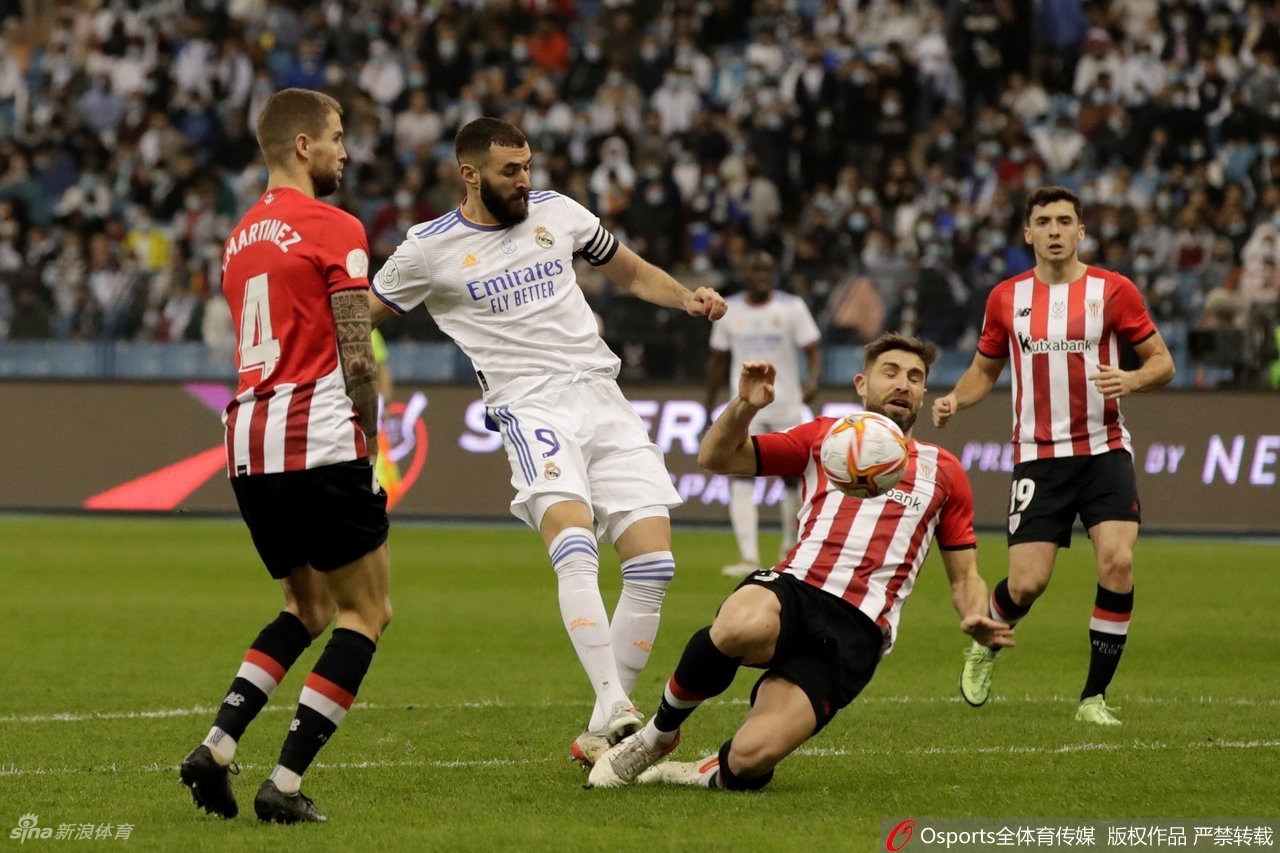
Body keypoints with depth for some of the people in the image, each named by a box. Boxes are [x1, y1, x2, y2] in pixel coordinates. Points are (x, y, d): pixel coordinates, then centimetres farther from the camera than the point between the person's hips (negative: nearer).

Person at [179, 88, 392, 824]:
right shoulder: (335, 230, -7)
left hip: (248, 445, 8)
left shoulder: (242, 236, 17)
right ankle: (287, 782, -6)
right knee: (367, 613, 3)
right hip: (317, 444, -8)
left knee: (310, 609, 22)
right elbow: (358, 357, -11)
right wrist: (370, 443, 3)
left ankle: (218, 745, 4)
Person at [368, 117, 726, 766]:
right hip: (530, 407, -5)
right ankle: (614, 711, -36)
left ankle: (605, 731, 3)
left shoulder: (557, 212, 13)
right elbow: (358, 318, 15)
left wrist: (689, 298, 8)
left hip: (602, 396, 5)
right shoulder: (429, 249, 3)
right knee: (576, 551, -29)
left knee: (653, 562, -7)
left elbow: (631, 273, 26)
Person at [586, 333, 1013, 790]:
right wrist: (745, 406, -6)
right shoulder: (824, 437, 20)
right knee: (741, 627, -40)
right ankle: (659, 732, -12)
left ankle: (712, 774, 11)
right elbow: (716, 457, 16)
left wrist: (977, 621, -3)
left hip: (854, 632, -1)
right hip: (793, 589, 1)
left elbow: (964, 577, 20)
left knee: (751, 758, -27)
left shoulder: (943, 471, 20)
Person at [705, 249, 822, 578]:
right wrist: (710, 403, 12)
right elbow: (718, 359, 13)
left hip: (787, 405, -1)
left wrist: (813, 378, -27)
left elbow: (813, 350, -7)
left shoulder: (792, 307, -2)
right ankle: (748, 557, -21)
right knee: (741, 476, -14)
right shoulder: (728, 310, 5)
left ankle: (790, 550, 27)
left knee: (792, 476, 8)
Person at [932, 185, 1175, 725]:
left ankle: (1095, 696, -4)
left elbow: (1162, 362, 3)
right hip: (1038, 456, 1)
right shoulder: (1006, 298, 6)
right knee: (1026, 583, -8)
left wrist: (1132, 380, -19)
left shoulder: (1113, 291, 0)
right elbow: (985, 369, 18)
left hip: (1103, 451, -1)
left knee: (1118, 563, -17)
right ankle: (985, 645, 28)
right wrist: (954, 400, -2)